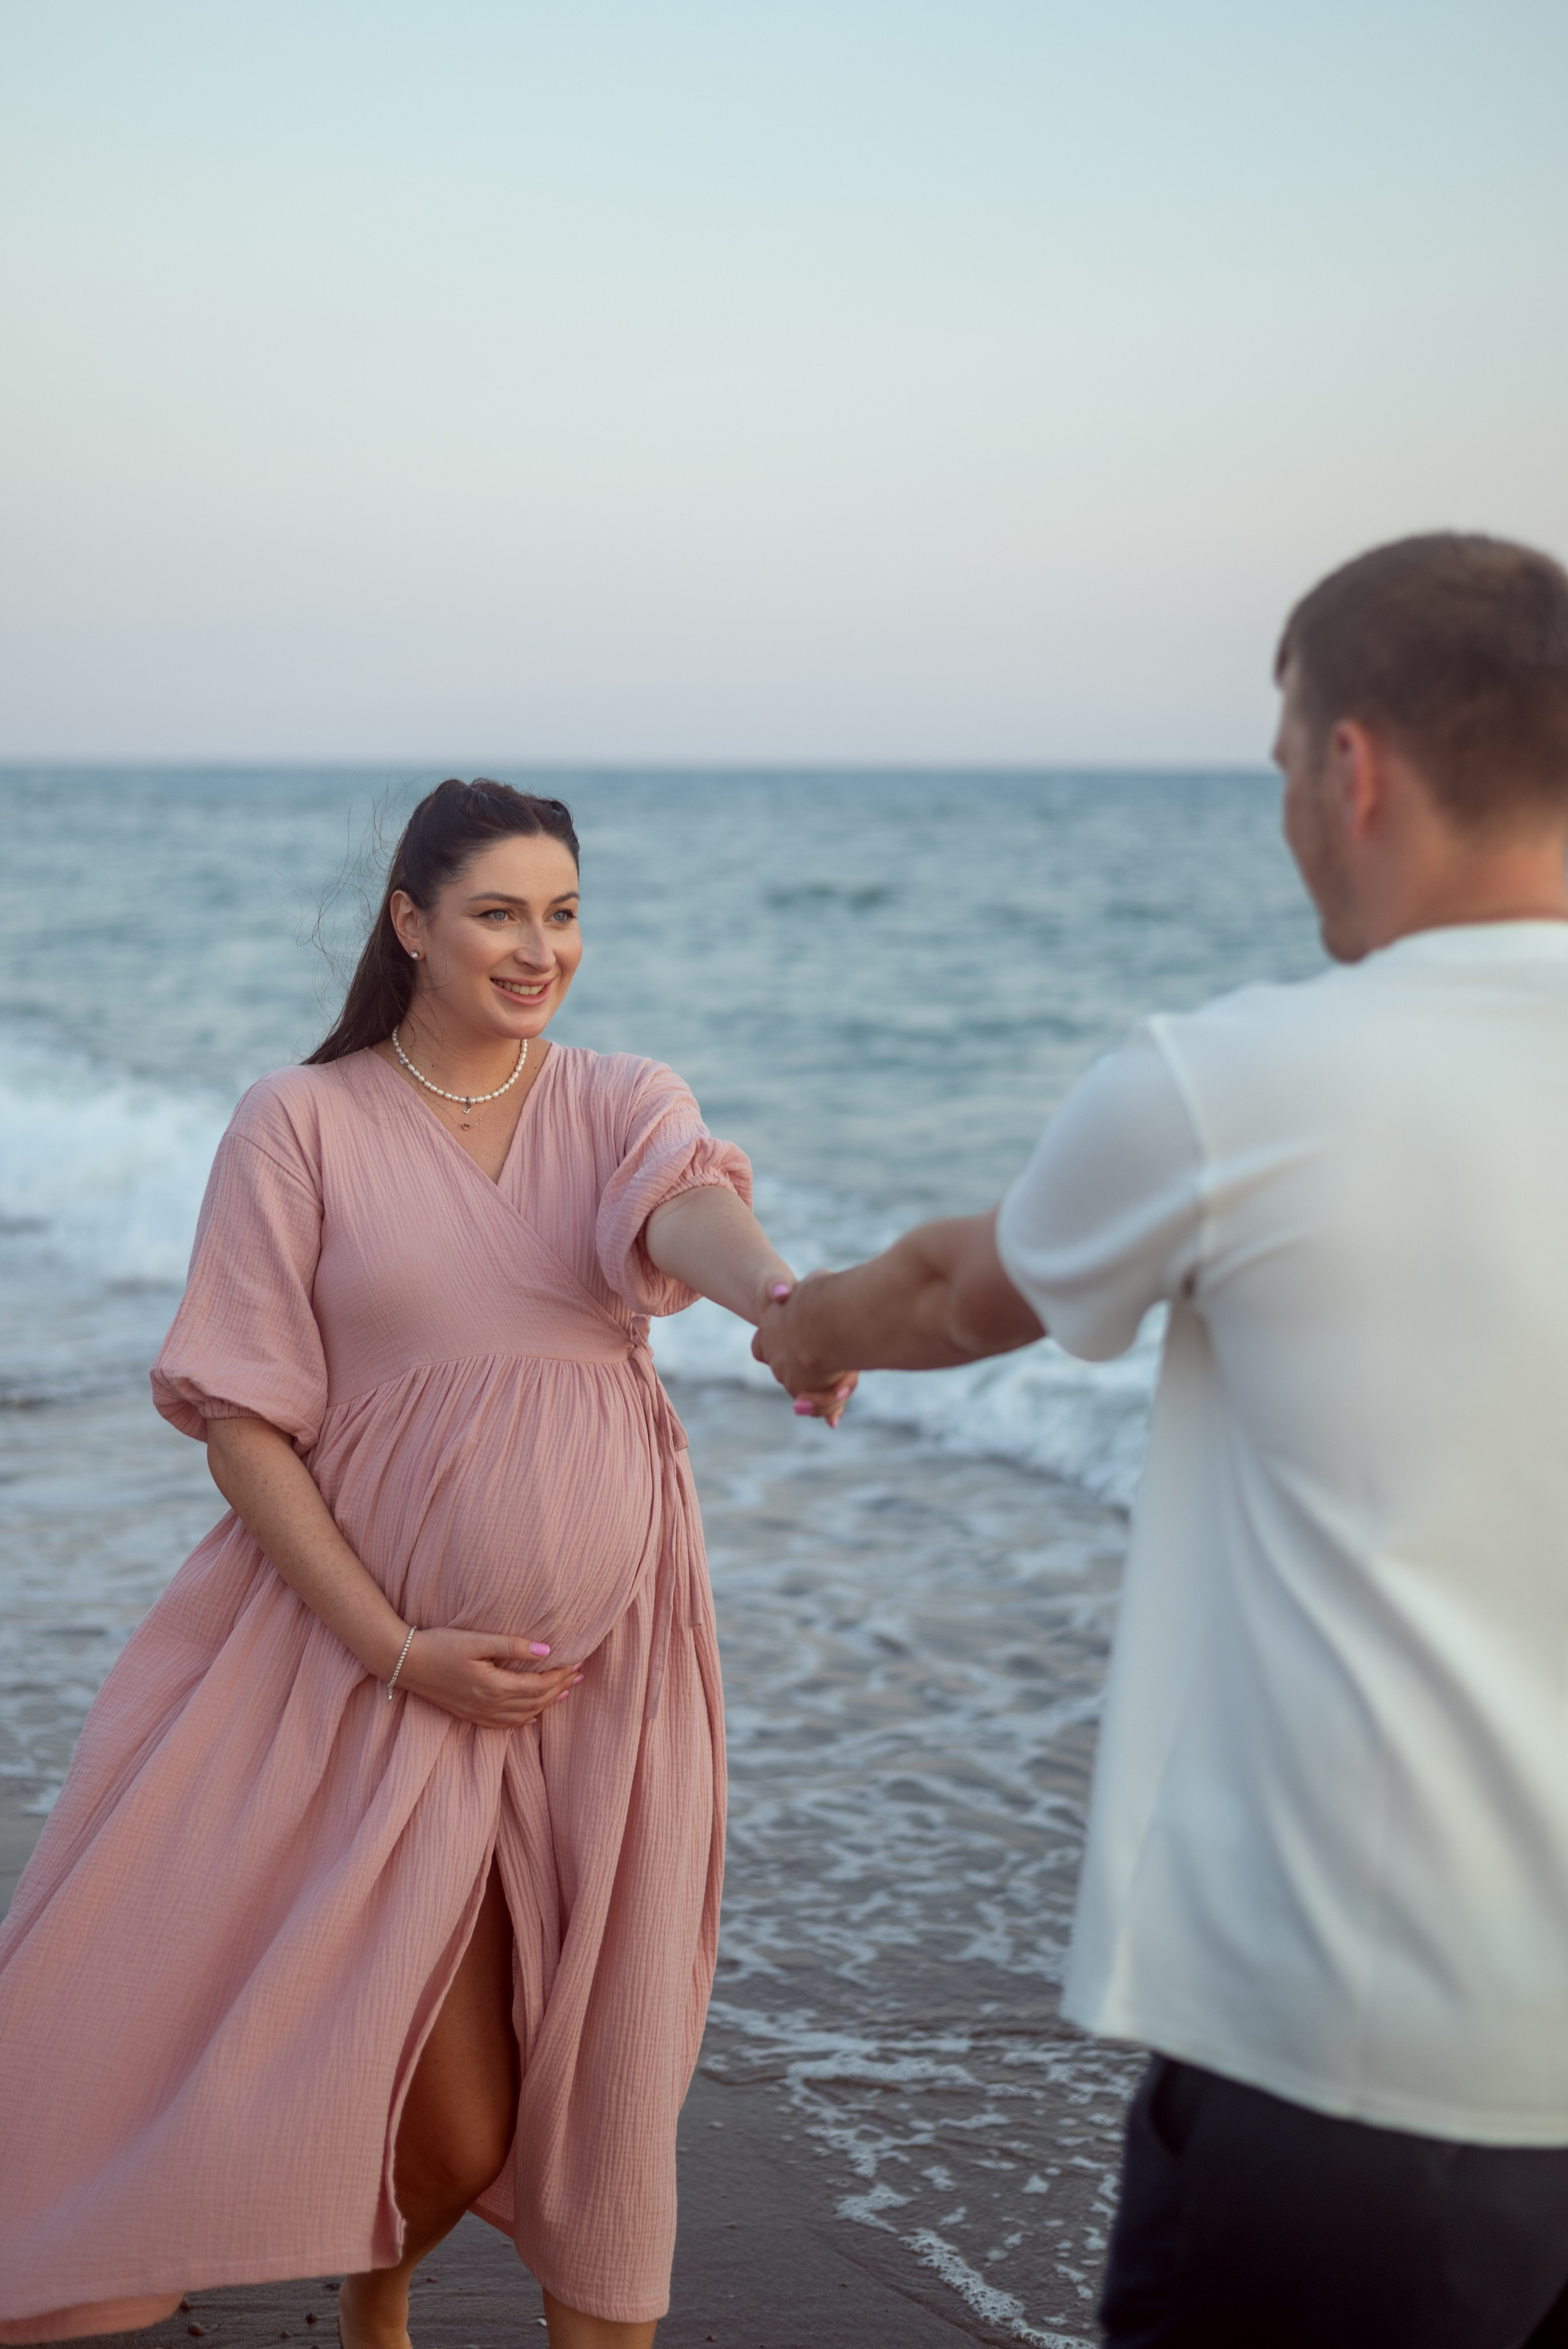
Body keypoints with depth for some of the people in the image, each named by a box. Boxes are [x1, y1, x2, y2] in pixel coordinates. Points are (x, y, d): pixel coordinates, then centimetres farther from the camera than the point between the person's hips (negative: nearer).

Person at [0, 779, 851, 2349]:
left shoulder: (622, 1104, 5)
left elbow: (686, 1208, -19)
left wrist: (775, 1292, -44)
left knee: (598, 2090, 7)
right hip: (381, 1664, -2)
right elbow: (240, 1418, -4)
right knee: (449, 2125, 2)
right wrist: (398, 1651, -13)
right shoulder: (302, 1123, -1)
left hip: (605, 1669, 2)